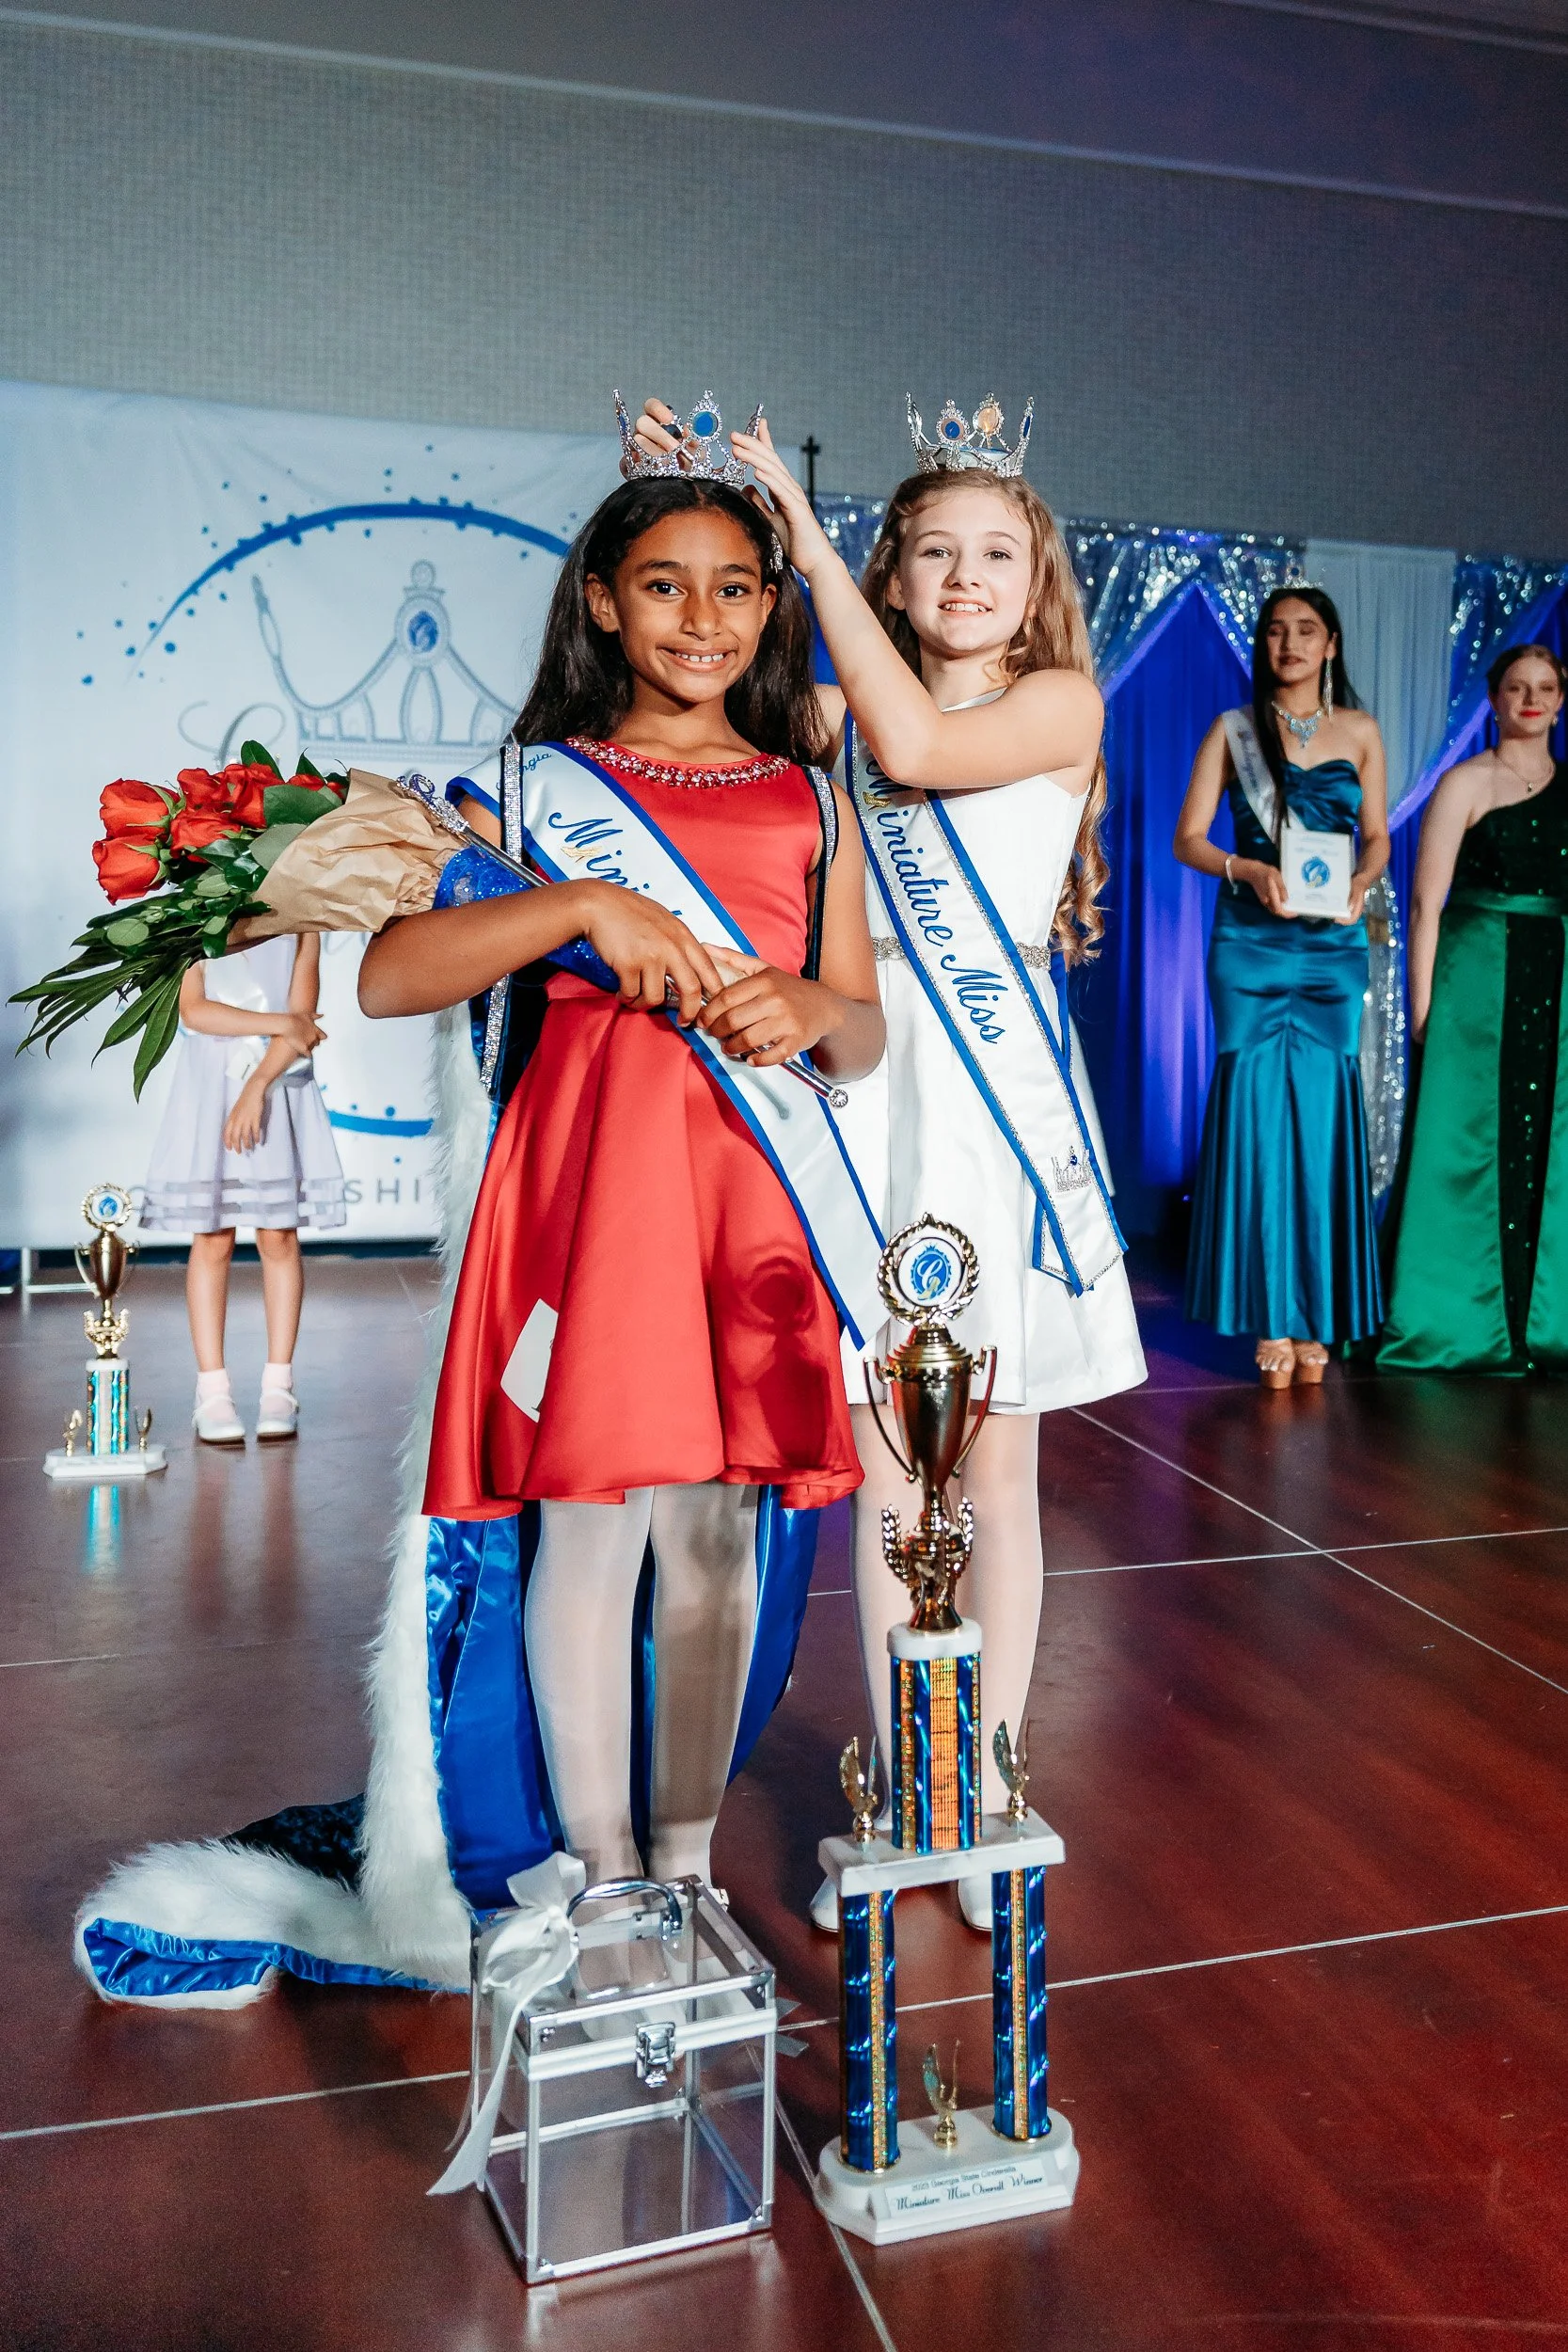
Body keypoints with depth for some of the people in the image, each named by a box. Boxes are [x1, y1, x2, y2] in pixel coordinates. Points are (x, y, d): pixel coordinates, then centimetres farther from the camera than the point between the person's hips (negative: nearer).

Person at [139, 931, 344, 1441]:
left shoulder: (299, 929, 8)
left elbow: (303, 1018, -4)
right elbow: (194, 1011, -7)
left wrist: (257, 1086, -16)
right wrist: (279, 1022, -13)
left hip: (279, 1089, 1)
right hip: (210, 1091, 0)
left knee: (279, 1239, 0)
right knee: (212, 1241, -3)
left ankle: (278, 1389, 6)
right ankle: (212, 1392, 1)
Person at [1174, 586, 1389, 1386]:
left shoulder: (1359, 730, 13)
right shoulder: (1233, 731, 8)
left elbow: (1377, 837, 13)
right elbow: (1189, 839, 2)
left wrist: (1358, 886, -8)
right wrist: (1248, 870, -16)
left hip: (1332, 943, 1)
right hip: (1250, 939, -1)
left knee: (1322, 1116, -2)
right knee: (1257, 1113, -5)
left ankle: (1315, 1317, 6)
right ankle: (1270, 1320, 2)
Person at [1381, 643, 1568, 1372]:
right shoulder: (1467, 782, 0)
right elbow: (1426, 902, -5)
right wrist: (1422, 1003, -11)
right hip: (1479, 976, -4)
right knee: (1469, 1143, -3)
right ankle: (1459, 1325, 6)